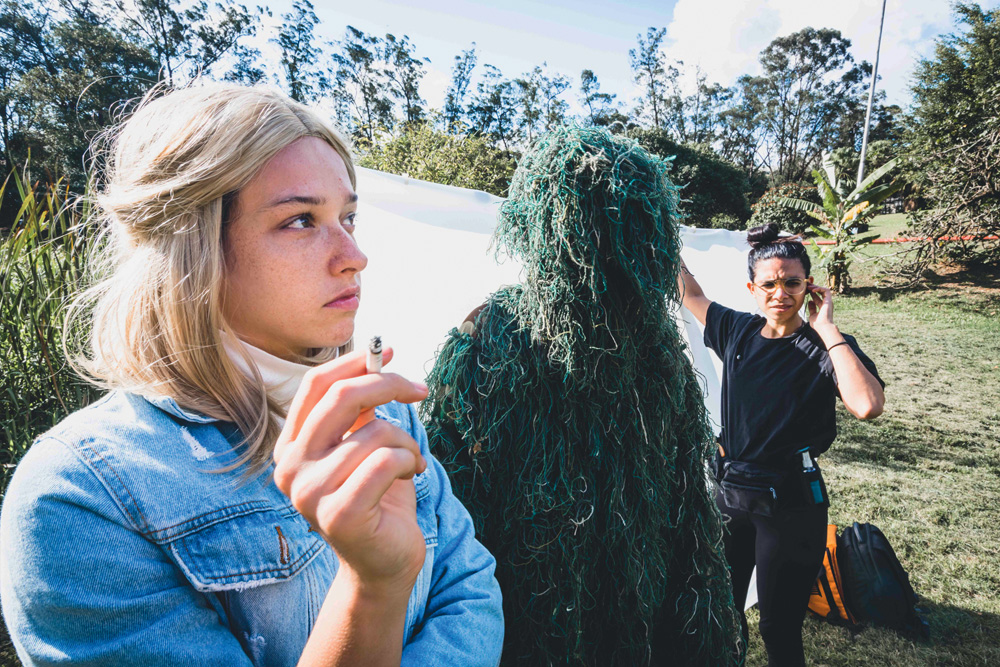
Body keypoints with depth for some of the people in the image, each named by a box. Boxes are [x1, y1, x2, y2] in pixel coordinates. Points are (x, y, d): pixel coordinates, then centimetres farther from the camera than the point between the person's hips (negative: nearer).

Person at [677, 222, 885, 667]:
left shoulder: (824, 348, -13)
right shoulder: (737, 331, 0)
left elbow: (867, 405, -32)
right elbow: (688, 292, 15)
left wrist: (825, 328, -25)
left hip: (789, 504, -4)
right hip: (728, 491, 5)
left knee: (779, 629, 10)